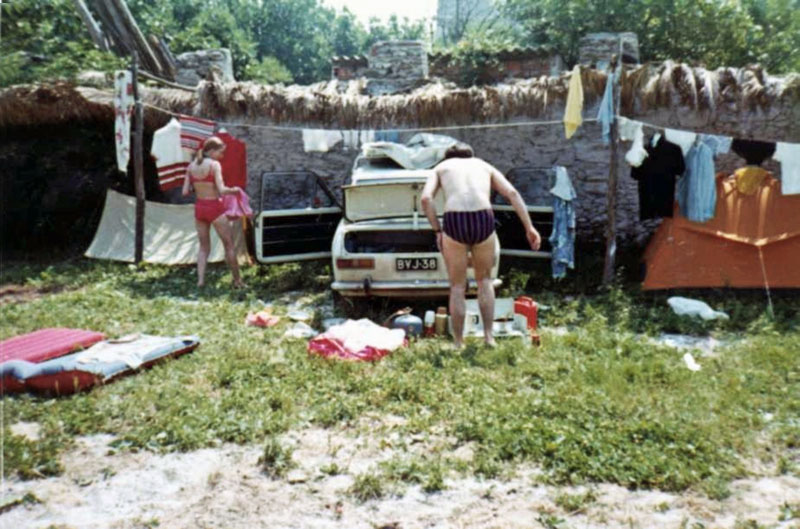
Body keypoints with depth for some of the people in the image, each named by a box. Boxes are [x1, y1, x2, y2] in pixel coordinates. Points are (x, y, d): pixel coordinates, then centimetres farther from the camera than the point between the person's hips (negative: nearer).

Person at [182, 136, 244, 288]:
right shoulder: (214, 164, -12)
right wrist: (234, 190, -2)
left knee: (204, 247, 15)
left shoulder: (191, 166, 4)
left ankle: (200, 280, 4)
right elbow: (221, 190, -20)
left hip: (199, 207, 5)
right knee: (229, 245, 7)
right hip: (215, 207, -5)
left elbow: (185, 192, 2)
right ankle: (237, 281, 13)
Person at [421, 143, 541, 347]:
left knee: (457, 287, 14)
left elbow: (426, 198, 3)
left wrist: (438, 231, 8)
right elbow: (512, 194, 12)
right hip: (483, 220, 1)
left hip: (454, 222, -1)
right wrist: (529, 227, 7)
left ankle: (458, 344, 19)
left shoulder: (441, 167, 24)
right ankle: (489, 336, 16)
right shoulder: (484, 166, 28)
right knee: (484, 280, 23)